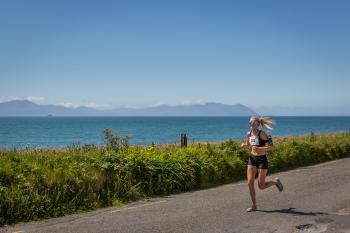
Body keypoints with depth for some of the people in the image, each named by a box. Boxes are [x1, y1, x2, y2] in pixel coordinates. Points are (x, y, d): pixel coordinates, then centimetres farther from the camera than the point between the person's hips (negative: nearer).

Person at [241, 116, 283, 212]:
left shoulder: (262, 134, -15)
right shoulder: (249, 134, 2)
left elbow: (271, 147, -17)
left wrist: (260, 148, -30)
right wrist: (244, 145, -3)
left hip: (262, 160, -5)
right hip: (252, 159, 5)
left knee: (261, 186, 0)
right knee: (250, 183, -3)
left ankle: (276, 182, 30)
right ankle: (254, 205, 11)